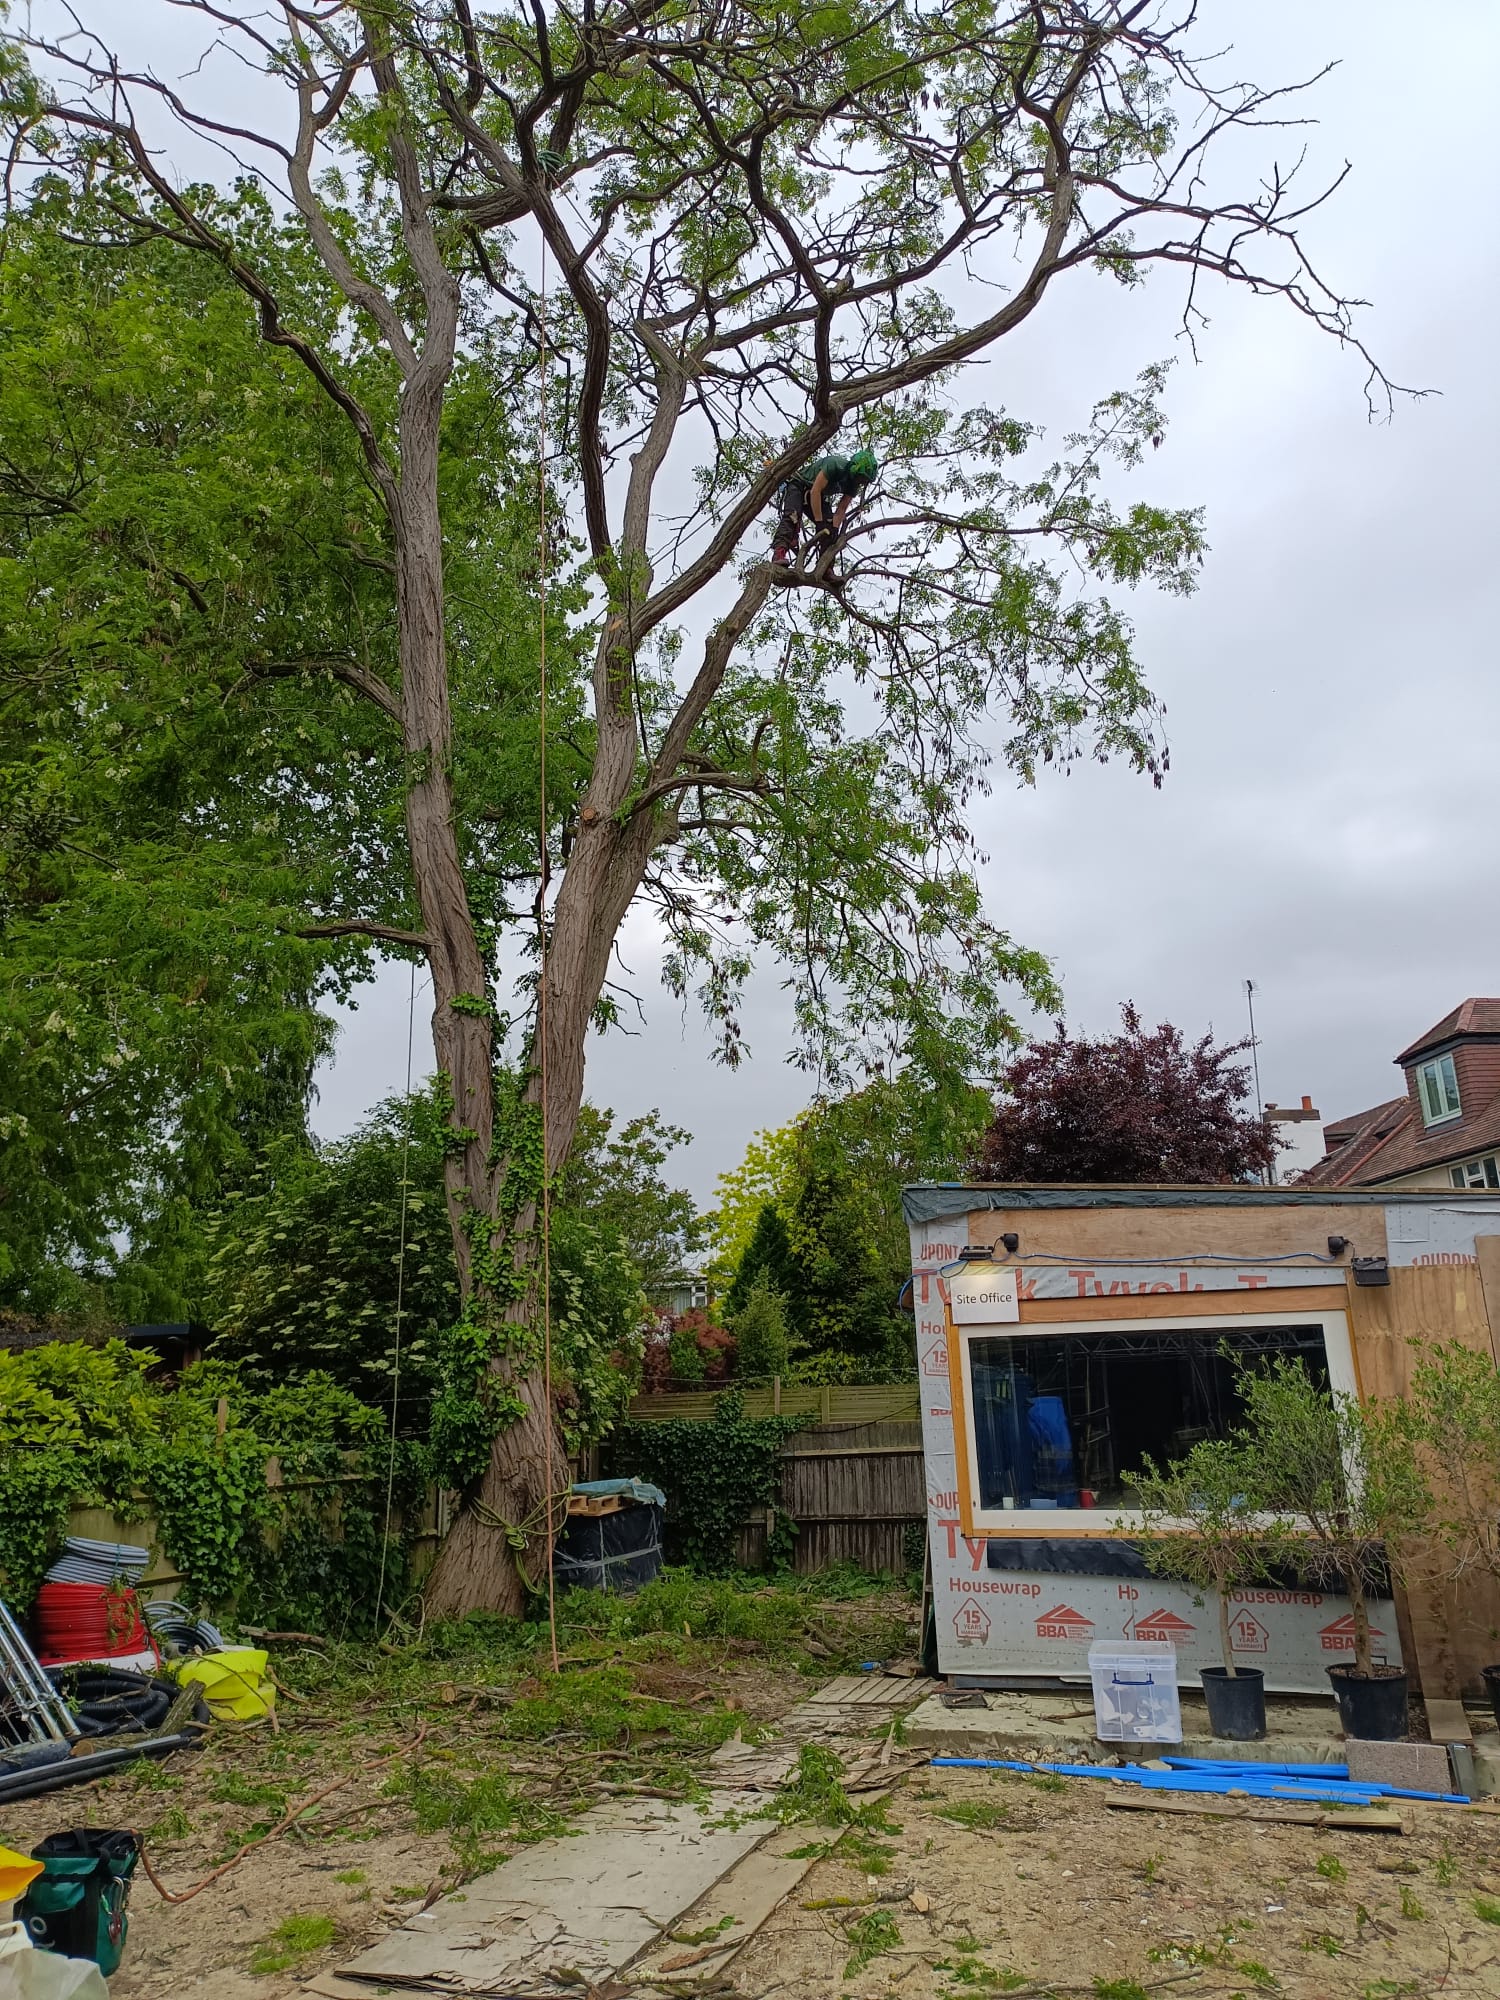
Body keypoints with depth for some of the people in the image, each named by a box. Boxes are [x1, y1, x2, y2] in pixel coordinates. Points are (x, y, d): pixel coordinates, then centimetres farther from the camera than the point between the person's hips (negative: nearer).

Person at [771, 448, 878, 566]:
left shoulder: (853, 485, -11)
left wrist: (834, 529, -27)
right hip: (798, 486, -7)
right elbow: (815, 491, -35)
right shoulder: (835, 464, -32)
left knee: (829, 529, -10)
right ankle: (778, 555, -47)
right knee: (792, 517, -31)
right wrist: (819, 523, -37)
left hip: (820, 496, 7)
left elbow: (841, 509, -10)